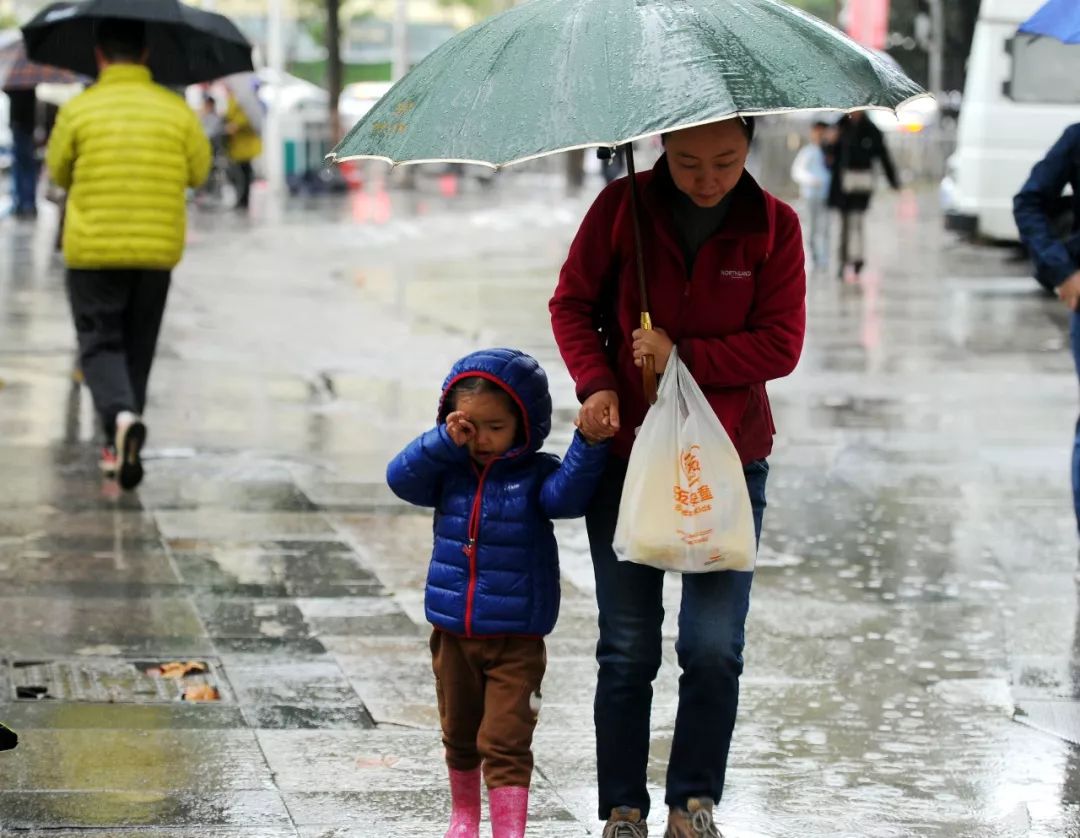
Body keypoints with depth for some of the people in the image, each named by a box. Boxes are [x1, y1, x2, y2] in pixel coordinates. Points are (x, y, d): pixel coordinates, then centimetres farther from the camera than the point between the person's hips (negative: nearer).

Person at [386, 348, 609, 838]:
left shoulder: (535, 474, -9)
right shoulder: (448, 471, 2)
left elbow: (567, 494, -27)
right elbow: (401, 478, -9)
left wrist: (590, 445, -42)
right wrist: (445, 442, -19)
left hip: (516, 638, -4)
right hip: (453, 633, 4)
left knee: (505, 742, -9)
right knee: (459, 736, 20)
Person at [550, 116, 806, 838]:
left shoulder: (773, 226, -4)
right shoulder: (622, 207, -5)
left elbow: (781, 344, -5)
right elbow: (573, 304, 5)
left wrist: (685, 356, -16)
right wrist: (596, 382, -11)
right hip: (626, 453, 0)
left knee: (715, 649, -4)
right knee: (628, 650, 3)